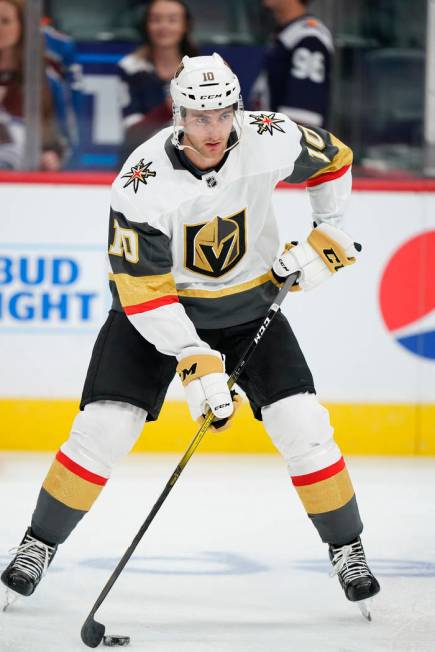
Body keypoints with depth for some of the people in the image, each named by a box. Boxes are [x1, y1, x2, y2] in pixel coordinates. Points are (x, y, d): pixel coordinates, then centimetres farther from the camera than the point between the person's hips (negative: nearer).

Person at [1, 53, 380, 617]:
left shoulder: (271, 142, -22)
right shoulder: (142, 182, -30)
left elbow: (332, 158, 2)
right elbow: (142, 289, -28)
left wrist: (326, 234, -2)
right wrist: (194, 361, -35)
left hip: (248, 302, 2)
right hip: (157, 302, -2)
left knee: (302, 425, -9)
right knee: (104, 427, -12)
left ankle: (346, 548, 9)